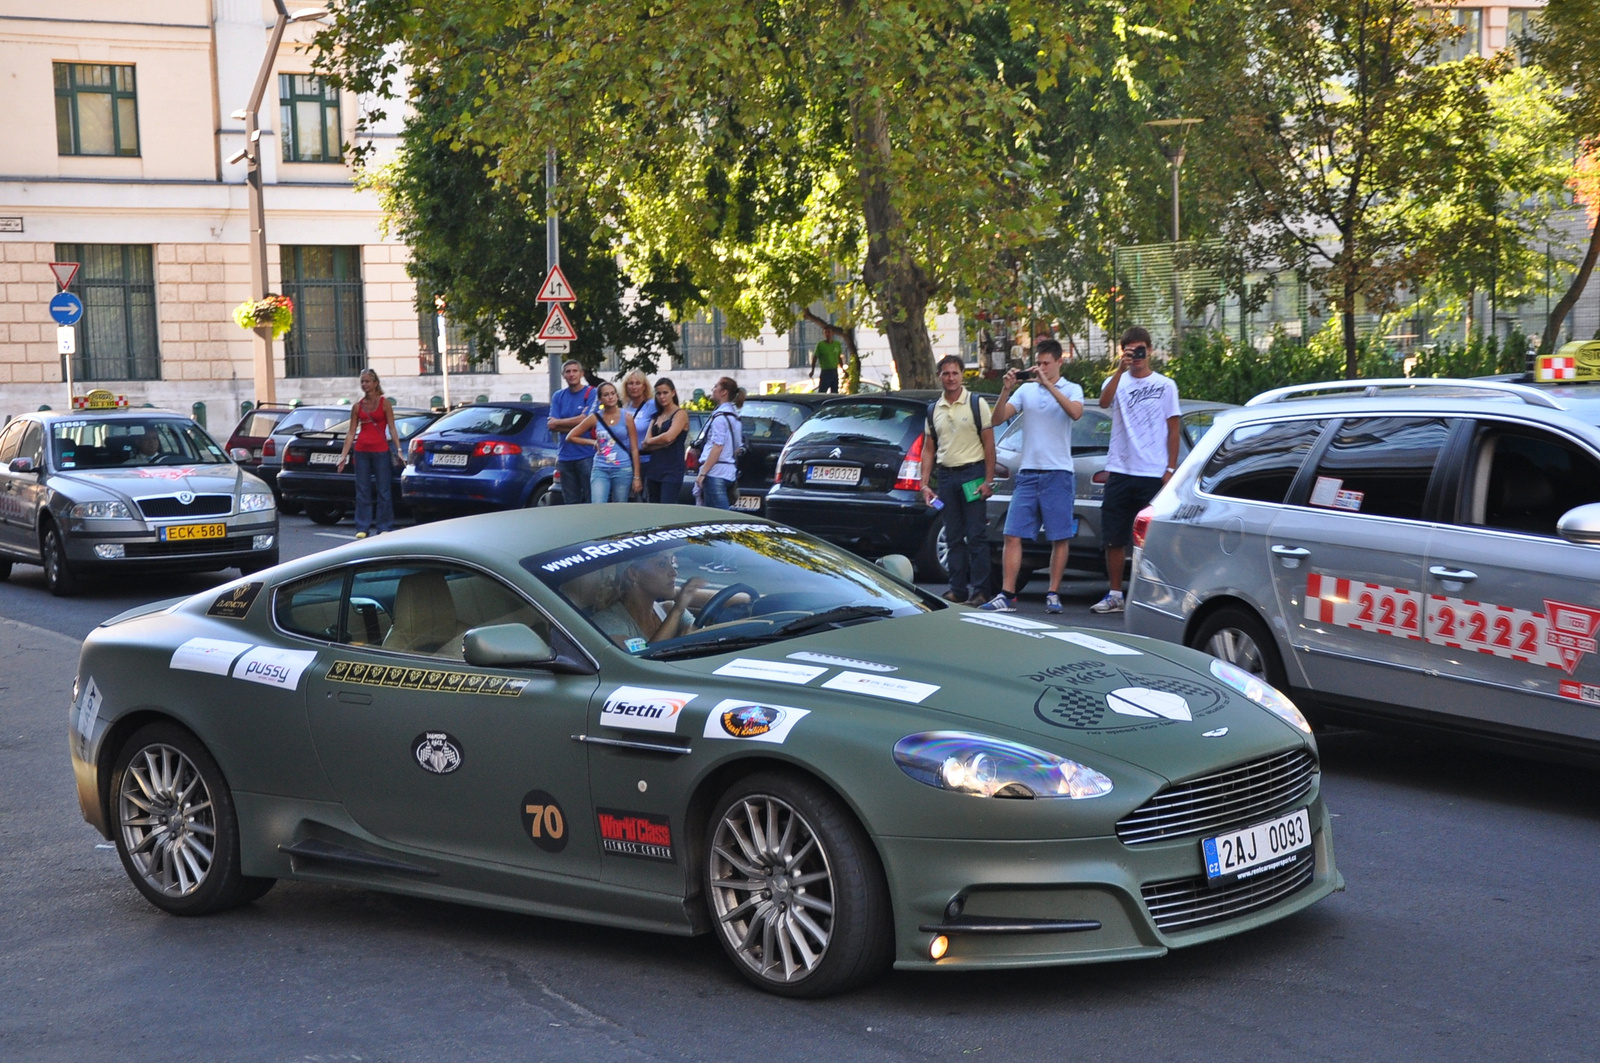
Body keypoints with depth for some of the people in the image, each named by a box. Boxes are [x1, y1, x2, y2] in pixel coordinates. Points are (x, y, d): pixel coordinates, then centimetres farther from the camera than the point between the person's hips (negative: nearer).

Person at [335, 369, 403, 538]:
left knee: (383, 490, 0)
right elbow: (351, 433, 10)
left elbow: (392, 429, -1)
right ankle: (362, 528, 8)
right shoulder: (358, 406, 9)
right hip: (362, 451, 3)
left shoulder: (385, 403, 1)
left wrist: (398, 450, -10)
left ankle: (384, 527, 7)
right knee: (362, 491, 3)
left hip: (381, 450, -3)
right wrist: (343, 455, 6)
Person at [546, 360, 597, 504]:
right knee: (570, 502, 7)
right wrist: (576, 425, -9)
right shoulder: (558, 397, 13)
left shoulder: (591, 393, 0)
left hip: (586, 455, -4)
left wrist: (558, 422, 0)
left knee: (590, 499, -5)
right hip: (565, 456, 4)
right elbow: (552, 427, 4)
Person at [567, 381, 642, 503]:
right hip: (600, 469, 0)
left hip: (623, 470, 0)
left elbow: (634, 449, 3)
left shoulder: (626, 418, 3)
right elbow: (570, 437, 13)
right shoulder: (595, 418, 6)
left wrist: (636, 477, -2)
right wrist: (592, 442, 2)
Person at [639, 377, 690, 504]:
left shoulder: (680, 414, -1)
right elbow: (645, 445, 7)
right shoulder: (656, 417, 18)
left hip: (672, 470, -7)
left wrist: (649, 441, 1)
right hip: (654, 468, 7)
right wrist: (662, 443, -10)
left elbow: (668, 437, -16)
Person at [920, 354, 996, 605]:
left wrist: (988, 480, -9)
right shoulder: (933, 409, 12)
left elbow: (989, 444, -3)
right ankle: (958, 589, 12)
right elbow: (928, 449, 15)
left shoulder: (976, 403, -1)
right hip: (946, 475, 5)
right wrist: (925, 484, 7)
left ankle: (979, 590, -4)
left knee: (977, 537, -5)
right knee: (953, 537, 7)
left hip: (972, 474, -5)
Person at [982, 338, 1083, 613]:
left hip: (1058, 474, -3)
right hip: (1027, 473, 3)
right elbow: (998, 418, 2)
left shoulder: (1071, 389, 3)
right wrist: (1006, 390, -13)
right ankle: (1007, 595, -4)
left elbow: (1076, 412, -20)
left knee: (1059, 539, 2)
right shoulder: (1027, 390, 10)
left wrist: (1048, 384, -22)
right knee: (1013, 535, -4)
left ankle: (1053, 595, 10)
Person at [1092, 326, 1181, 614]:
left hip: (1153, 473, -2)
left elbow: (1174, 430, 4)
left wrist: (1171, 469, -4)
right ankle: (1114, 595, 14)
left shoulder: (1165, 385, 5)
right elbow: (1104, 402, -14)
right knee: (1113, 538, 5)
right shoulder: (1117, 382, 9)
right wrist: (1121, 369, -23)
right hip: (1119, 471, 2)